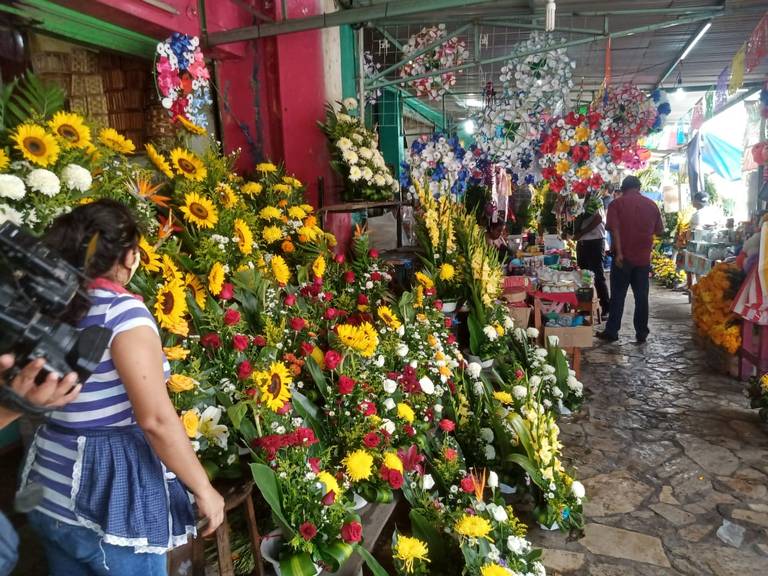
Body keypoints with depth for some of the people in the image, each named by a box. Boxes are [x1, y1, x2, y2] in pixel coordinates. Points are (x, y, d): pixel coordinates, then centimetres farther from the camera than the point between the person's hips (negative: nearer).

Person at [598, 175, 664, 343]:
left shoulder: (616, 204, -4)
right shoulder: (651, 204, 5)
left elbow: (614, 229, -14)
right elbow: (659, 231, 10)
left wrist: (618, 252, -15)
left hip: (624, 257, -2)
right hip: (643, 257, 2)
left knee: (618, 295, 4)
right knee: (641, 296, 8)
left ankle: (611, 331, 7)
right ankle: (641, 333, 12)